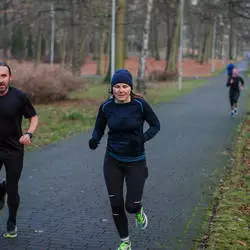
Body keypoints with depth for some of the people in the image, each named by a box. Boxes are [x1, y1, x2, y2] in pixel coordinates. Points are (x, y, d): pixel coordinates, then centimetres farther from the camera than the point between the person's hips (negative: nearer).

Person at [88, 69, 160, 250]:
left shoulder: (140, 104, -14)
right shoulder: (106, 107, -7)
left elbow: (156, 125, -4)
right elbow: (98, 129, 4)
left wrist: (143, 138, -23)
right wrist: (94, 140, -19)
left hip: (135, 162, -2)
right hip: (113, 161, 2)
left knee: (131, 206, -5)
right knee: (116, 204, 4)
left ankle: (139, 211, 35)